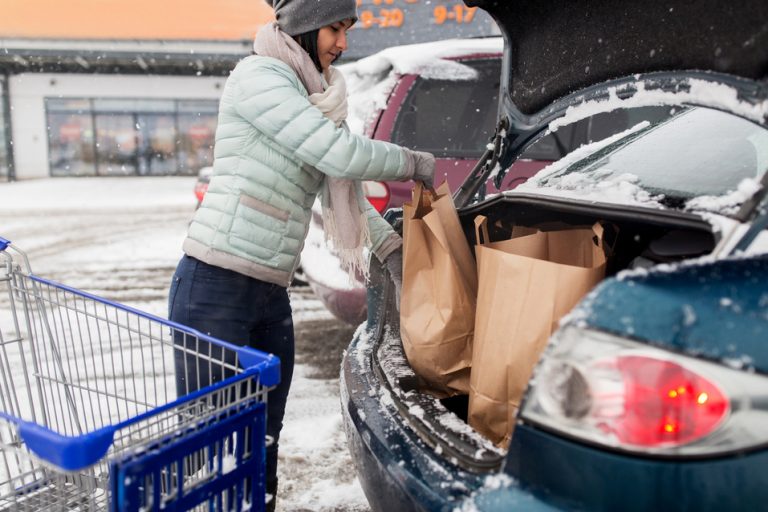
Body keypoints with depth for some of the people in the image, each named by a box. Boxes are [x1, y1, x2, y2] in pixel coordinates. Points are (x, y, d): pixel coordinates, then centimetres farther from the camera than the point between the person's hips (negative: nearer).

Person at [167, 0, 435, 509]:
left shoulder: (314, 98, 18)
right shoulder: (259, 75, -8)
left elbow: (342, 189, 24)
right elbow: (340, 153, -18)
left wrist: (393, 247, 15)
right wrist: (415, 162, -2)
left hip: (271, 296, 8)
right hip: (214, 290, -8)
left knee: (262, 446, 14)